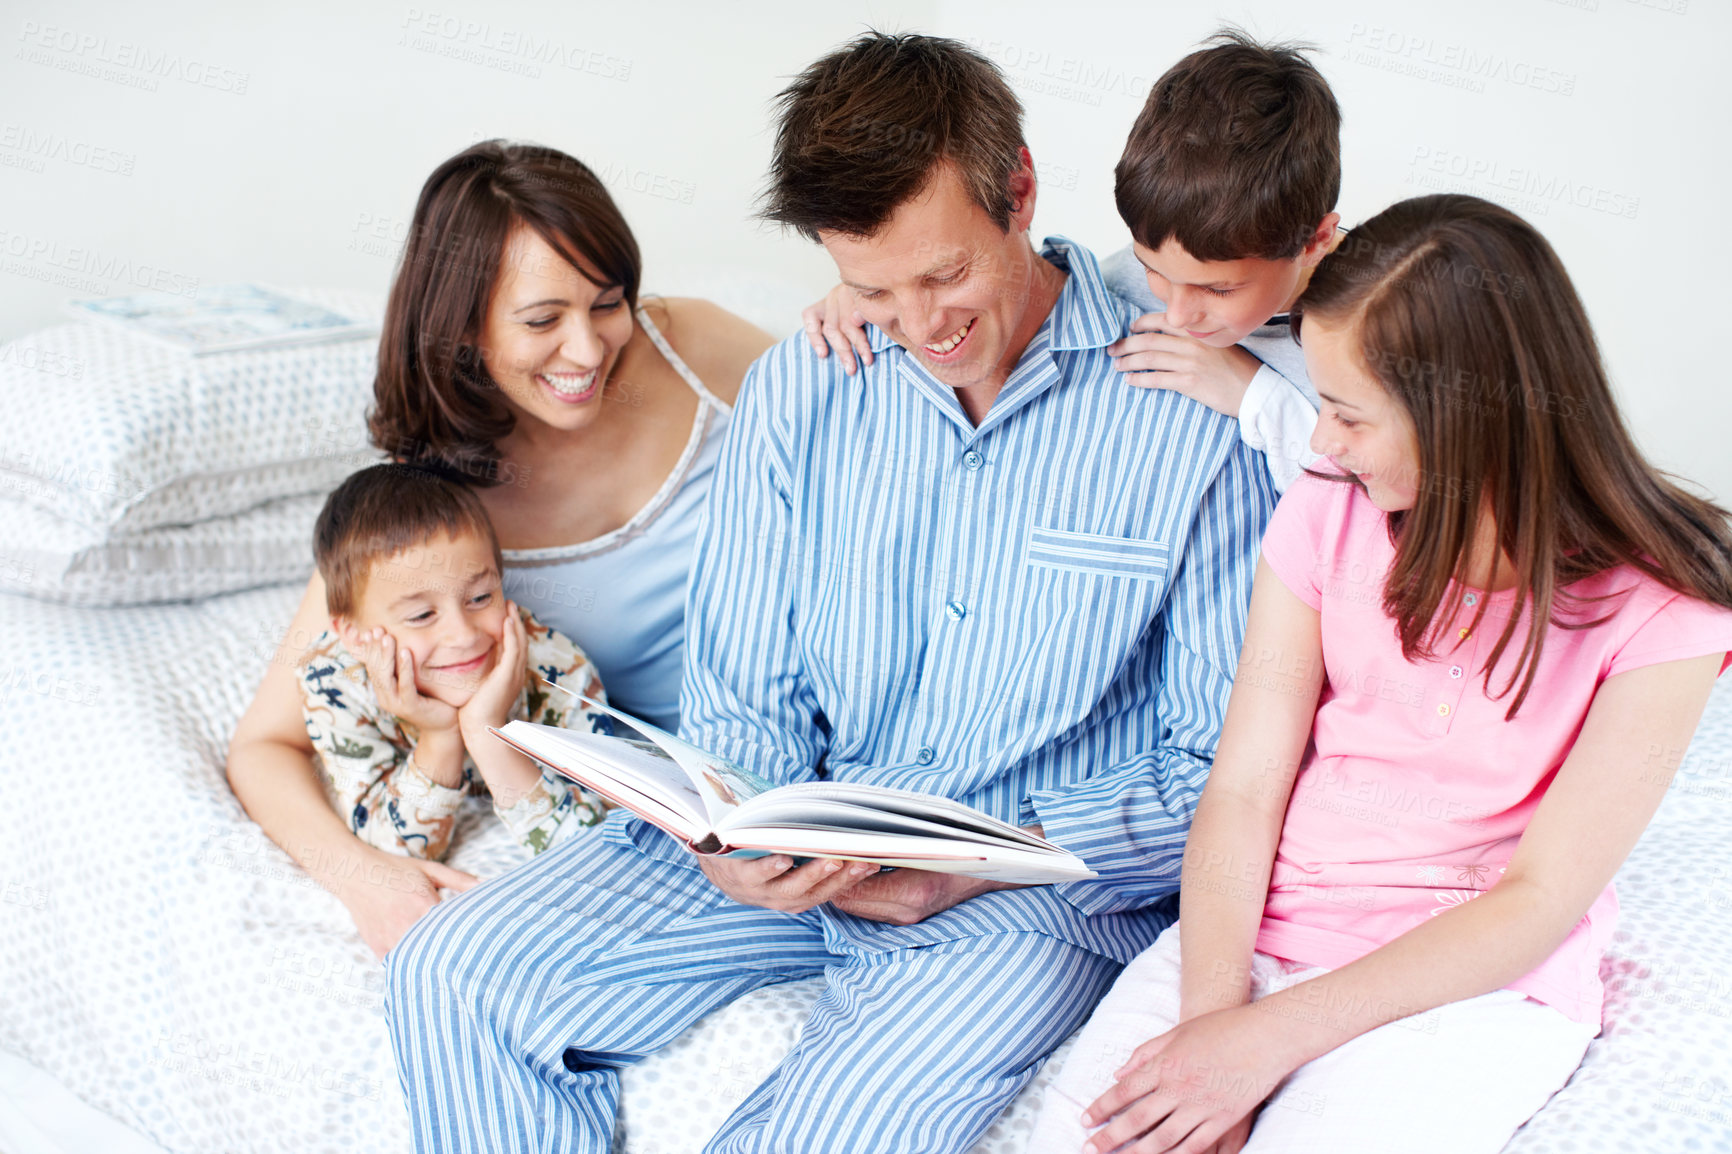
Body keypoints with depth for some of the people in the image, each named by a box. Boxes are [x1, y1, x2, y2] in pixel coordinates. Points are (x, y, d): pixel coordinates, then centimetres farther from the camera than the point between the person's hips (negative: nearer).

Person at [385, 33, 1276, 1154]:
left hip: (1042, 885, -4)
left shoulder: (1192, 416, -10)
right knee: (454, 978, -11)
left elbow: (1229, 771, -7)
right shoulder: (797, 392, 4)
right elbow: (742, 701, 9)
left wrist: (985, 861, -19)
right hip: (802, 844, 5)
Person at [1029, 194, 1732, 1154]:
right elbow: (1242, 787, -2)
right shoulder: (1329, 512, 1)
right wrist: (1211, 1012, -18)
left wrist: (1268, 1039, -19)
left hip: (1473, 986, -2)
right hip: (1254, 932, 3)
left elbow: (1539, 900, -12)